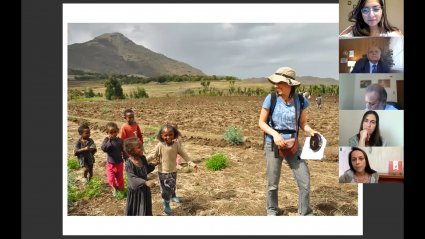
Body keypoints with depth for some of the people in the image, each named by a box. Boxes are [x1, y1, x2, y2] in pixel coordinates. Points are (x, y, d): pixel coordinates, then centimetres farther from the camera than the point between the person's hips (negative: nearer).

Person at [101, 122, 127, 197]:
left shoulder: (120, 140, -7)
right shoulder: (106, 140, -11)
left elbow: (123, 151, 2)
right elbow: (103, 148, -27)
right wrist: (109, 140, -32)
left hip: (119, 163, 1)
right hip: (110, 164, -1)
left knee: (120, 178, 14)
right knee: (111, 179, -4)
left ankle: (121, 189, 35)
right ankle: (114, 188, 25)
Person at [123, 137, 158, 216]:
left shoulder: (142, 158, -5)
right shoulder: (129, 164, -28)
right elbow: (132, 179, -39)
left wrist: (152, 165, 1)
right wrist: (146, 182, -50)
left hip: (145, 189, 7)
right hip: (135, 191, -6)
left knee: (146, 210, 23)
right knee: (134, 211, 12)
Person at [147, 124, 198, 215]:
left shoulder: (177, 144, -9)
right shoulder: (160, 146, -17)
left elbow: (184, 154, -3)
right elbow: (152, 155, -13)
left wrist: (191, 163, -4)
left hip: (173, 170, 3)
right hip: (163, 171, -3)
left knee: (172, 186, 23)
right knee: (165, 188, 2)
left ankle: (173, 196, 50)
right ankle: (166, 204, 17)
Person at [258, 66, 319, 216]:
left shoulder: (300, 101, -6)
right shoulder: (271, 98, -12)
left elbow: (302, 123, 5)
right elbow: (261, 122, -7)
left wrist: (311, 132, -16)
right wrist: (275, 134, -23)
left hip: (293, 145, 2)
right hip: (273, 145, -2)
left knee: (305, 180, 0)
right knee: (273, 183, 8)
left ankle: (305, 213, 21)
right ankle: (272, 210, 33)